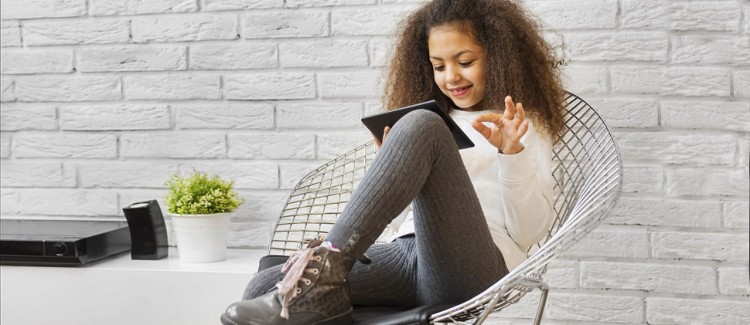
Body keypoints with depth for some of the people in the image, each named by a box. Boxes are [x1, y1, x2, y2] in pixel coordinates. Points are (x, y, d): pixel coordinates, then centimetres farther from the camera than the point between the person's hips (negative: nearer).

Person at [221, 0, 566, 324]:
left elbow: (530, 232, 3)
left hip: (473, 267, -5)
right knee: (264, 287, -18)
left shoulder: (527, 128, 16)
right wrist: (392, 162, 9)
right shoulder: (440, 119, 30)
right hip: (407, 252, 5)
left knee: (422, 126, -30)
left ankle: (325, 269, -35)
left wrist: (512, 153, -10)